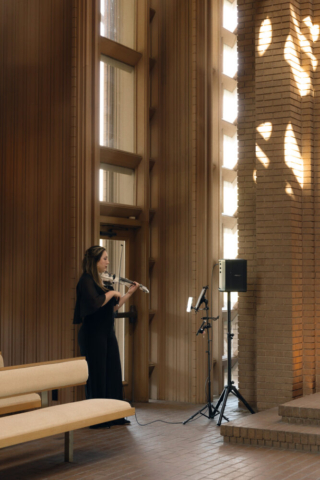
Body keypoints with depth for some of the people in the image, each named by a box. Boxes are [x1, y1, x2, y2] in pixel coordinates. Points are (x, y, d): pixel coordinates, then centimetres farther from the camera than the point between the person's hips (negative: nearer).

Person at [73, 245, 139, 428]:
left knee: (113, 374, 10)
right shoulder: (86, 281, -12)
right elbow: (95, 302, -28)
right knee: (97, 375, -2)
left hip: (108, 333, 9)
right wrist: (111, 293, -14)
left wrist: (129, 293, 10)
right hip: (93, 334, -9)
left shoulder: (102, 281, 14)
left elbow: (114, 306, 17)